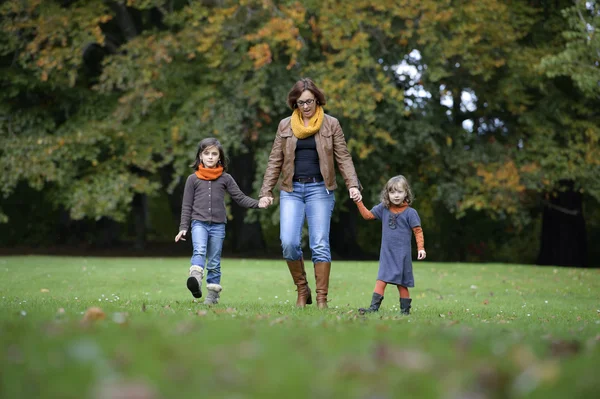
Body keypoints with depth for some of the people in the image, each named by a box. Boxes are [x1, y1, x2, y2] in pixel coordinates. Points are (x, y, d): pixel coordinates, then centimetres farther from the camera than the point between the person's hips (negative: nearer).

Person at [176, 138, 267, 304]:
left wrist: (258, 204, -9)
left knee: (214, 262, 5)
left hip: (218, 225, 1)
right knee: (199, 251, -27)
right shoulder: (193, 179, 7)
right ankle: (195, 279, -46)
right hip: (199, 223, -1)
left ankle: (213, 294, 11)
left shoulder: (225, 178, 8)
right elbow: (187, 205, 8)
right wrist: (183, 227, 2)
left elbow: (240, 198, 6)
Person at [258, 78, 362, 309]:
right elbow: (275, 161, 11)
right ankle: (302, 290, 7)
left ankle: (322, 298, -1)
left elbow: (343, 158, 3)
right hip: (291, 190, 2)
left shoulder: (331, 124, 5)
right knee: (289, 243, -12)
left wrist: (353, 185, -10)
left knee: (320, 245, -6)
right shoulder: (285, 125, 10)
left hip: (319, 189, -1)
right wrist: (266, 191, 5)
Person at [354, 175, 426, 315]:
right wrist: (359, 202, 3)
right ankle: (374, 307, -5)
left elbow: (418, 231, -3)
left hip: (402, 254, -3)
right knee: (381, 280, -2)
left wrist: (421, 248, -10)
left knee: (401, 283, 1)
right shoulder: (383, 208, 6)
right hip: (386, 253, 3)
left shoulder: (410, 212, -5)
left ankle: (405, 309, 10)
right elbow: (368, 215, 14)